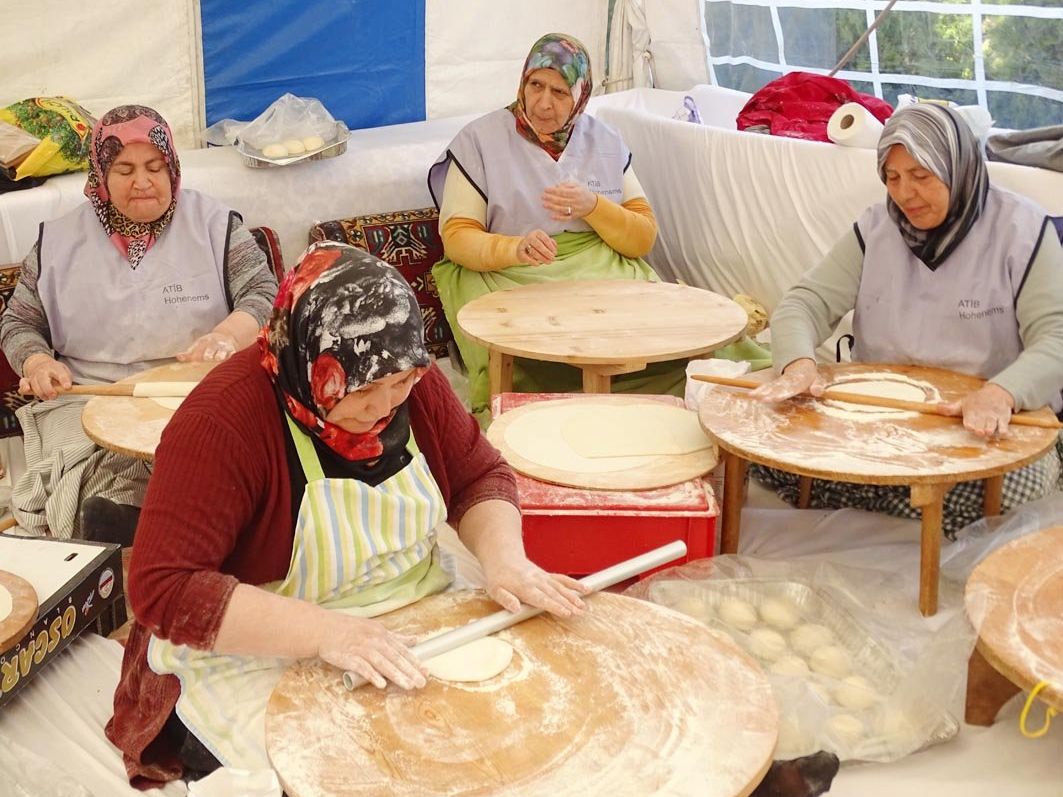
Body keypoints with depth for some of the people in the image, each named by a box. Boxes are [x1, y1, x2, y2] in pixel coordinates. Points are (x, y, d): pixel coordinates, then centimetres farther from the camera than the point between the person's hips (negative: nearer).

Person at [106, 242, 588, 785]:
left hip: (422, 623, 5)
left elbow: (481, 478, 4)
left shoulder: (411, 384, -7)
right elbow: (163, 588, -27)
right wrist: (324, 631, -35)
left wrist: (503, 556, -17)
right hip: (262, 657, -5)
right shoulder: (223, 419, -24)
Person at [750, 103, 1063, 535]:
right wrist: (799, 364, -24)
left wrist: (1001, 394, -37)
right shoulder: (876, 228, 6)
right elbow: (805, 303, 1)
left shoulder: (1021, 229, -6)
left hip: (986, 432, -3)